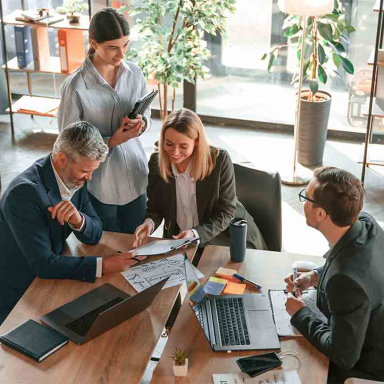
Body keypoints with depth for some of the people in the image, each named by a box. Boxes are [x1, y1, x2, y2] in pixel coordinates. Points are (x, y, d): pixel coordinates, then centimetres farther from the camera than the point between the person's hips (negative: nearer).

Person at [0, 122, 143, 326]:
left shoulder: (74, 178, -5)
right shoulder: (25, 193, -28)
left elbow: (94, 235, -1)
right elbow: (42, 264, -29)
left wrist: (77, 219, -24)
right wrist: (104, 265, -30)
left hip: (44, 281, 7)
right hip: (16, 299, -7)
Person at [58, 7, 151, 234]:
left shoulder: (135, 73, -5)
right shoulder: (76, 87, -19)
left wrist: (141, 124, -14)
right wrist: (112, 141, -23)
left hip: (135, 177, 4)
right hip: (99, 183, -4)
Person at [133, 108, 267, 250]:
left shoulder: (219, 160, -19)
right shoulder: (156, 162, -11)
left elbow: (226, 212, -14)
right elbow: (155, 209, -1)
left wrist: (195, 233, -30)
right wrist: (150, 222, -24)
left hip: (223, 238, -4)